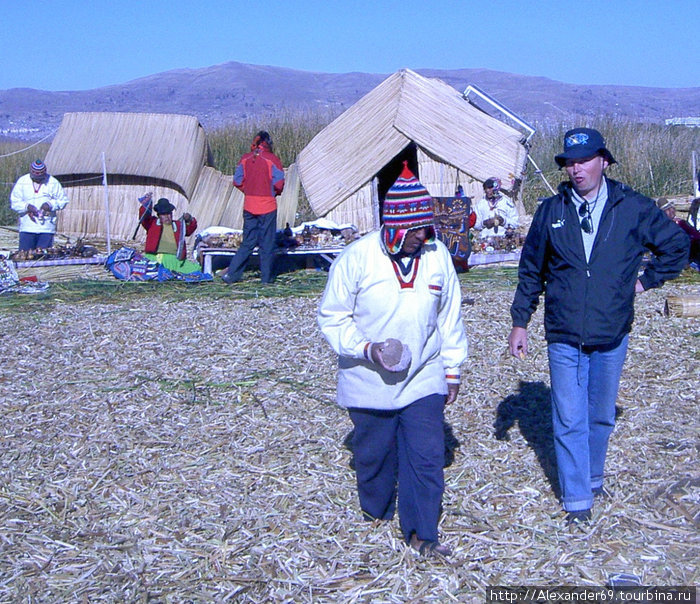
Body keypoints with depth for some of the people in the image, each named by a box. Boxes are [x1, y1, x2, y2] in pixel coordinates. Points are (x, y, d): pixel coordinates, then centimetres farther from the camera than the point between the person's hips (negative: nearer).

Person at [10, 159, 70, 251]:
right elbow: (14, 202, 5)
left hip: (46, 229, -1)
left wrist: (50, 204, -11)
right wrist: (27, 206, -13)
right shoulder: (21, 182, 5)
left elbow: (63, 200, 7)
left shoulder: (53, 183, 3)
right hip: (27, 229, 1)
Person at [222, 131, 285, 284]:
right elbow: (279, 183, -11)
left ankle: (231, 274, 4)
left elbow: (237, 181, 3)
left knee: (248, 242, 11)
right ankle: (266, 276, 9)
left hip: (249, 205, 4)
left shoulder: (245, 159, 3)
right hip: (267, 206, -4)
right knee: (267, 243, 6)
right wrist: (275, 192, 9)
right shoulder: (272, 159, -9)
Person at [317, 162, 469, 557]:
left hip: (424, 379, 2)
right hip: (371, 382, -1)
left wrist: (452, 370, 11)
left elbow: (450, 318, 7)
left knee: (427, 456, -3)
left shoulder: (437, 255, -4)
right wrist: (365, 348, -21)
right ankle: (376, 511, 40)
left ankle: (422, 532, 11)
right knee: (375, 453, 14)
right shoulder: (357, 257, -14)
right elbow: (332, 318, -6)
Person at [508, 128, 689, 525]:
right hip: (564, 338, 0)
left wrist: (647, 280, 4)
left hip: (612, 336, 1)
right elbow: (531, 271, 8)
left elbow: (678, 247, 11)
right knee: (570, 421, 0)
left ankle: (593, 479, 36)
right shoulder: (551, 211, 0)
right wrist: (520, 321, 7)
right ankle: (577, 501, 10)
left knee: (601, 417, 16)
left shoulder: (633, 209, -3)